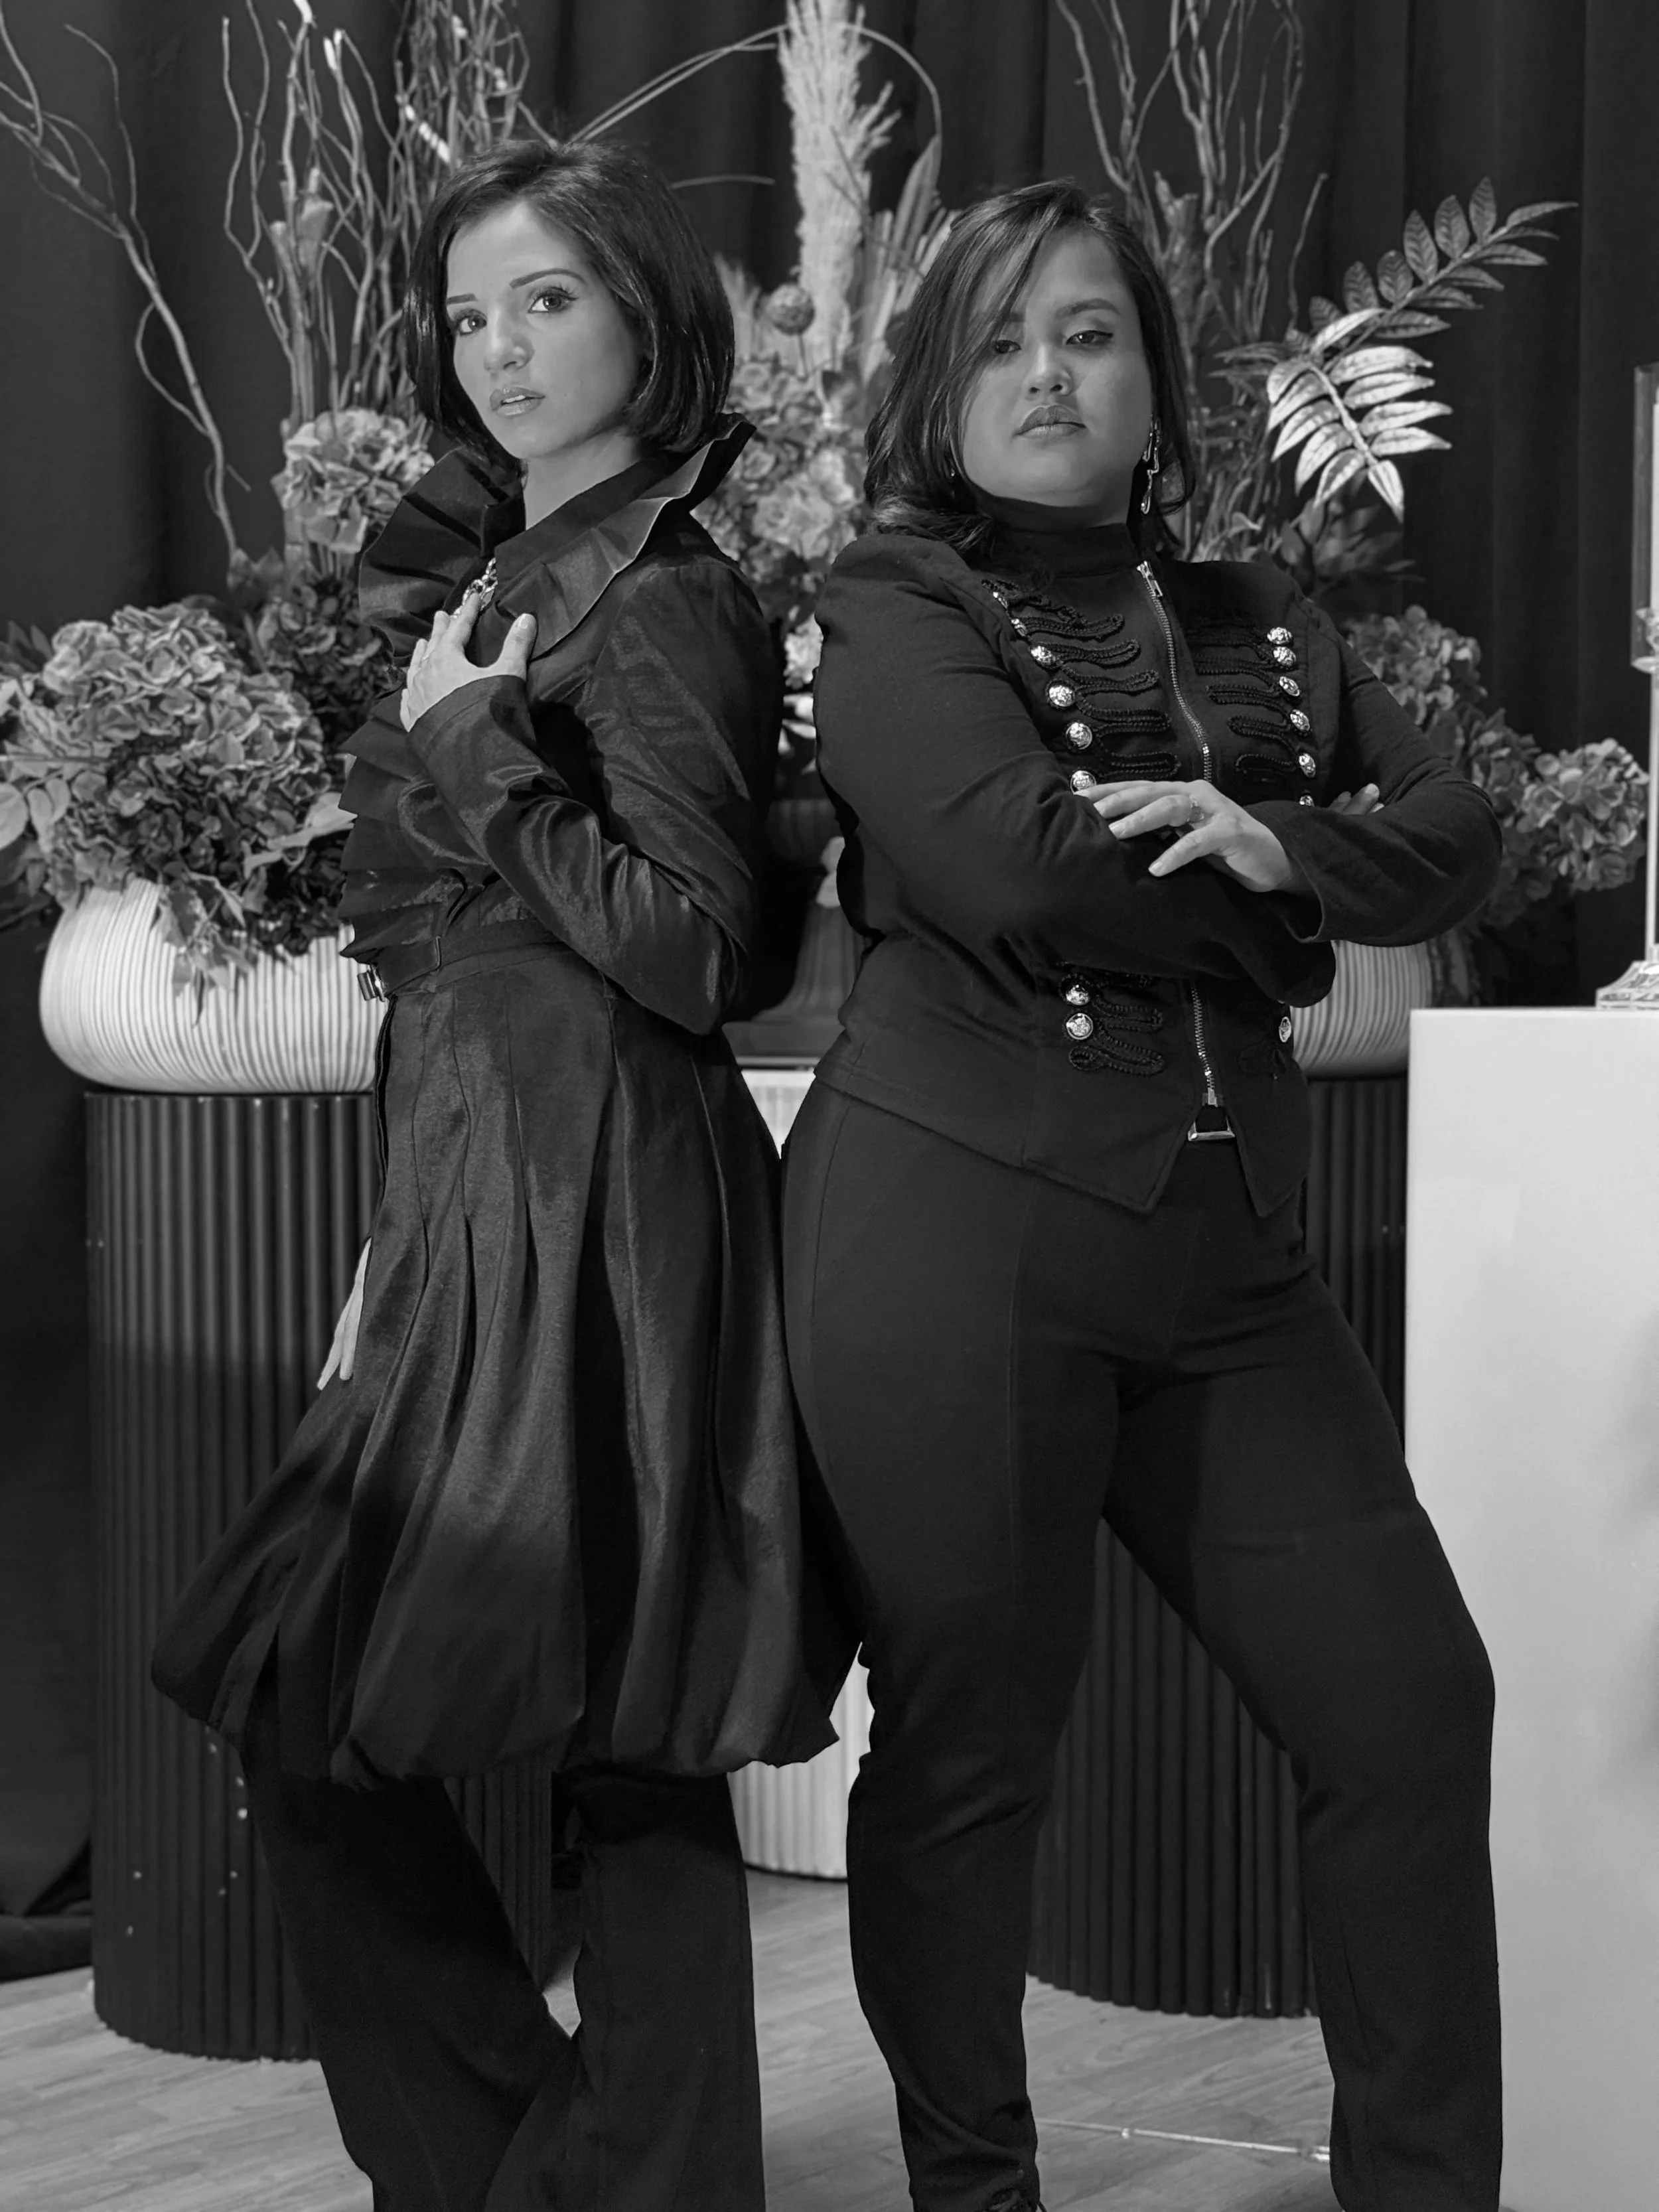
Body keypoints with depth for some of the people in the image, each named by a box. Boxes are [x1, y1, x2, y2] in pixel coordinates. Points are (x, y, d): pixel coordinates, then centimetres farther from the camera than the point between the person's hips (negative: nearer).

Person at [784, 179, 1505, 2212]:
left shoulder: (1261, 628, 18)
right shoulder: (893, 608, 1)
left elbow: (1452, 839, 5)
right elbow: (1017, 866, -16)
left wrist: (1269, 847, -14)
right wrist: (1275, 924, -4)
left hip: (1226, 1249, 6)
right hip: (955, 1222, -6)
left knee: (1410, 1703, 5)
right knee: (970, 1742, 2)